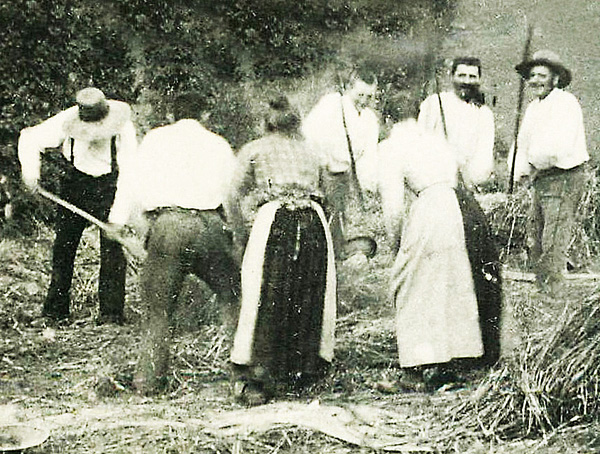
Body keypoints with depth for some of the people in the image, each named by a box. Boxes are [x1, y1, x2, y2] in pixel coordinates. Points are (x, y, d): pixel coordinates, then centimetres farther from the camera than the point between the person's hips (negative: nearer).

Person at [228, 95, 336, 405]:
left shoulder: (254, 150, 17)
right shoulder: (311, 154, 27)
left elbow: (237, 196, 8)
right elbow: (322, 194, 21)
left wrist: (242, 237, 13)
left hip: (273, 219, -3)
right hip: (314, 221, 3)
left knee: (264, 300, -1)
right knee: (311, 299, 11)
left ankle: (254, 379, -2)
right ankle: (304, 371, 18)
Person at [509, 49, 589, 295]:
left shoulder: (565, 103, -13)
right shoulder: (533, 107, 16)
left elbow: (559, 148, -23)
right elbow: (522, 144, 17)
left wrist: (535, 165, -8)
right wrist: (519, 170, -2)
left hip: (563, 178, -9)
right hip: (541, 180, 9)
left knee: (553, 243, -10)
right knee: (535, 243, 12)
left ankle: (554, 291, -5)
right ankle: (542, 288, 22)